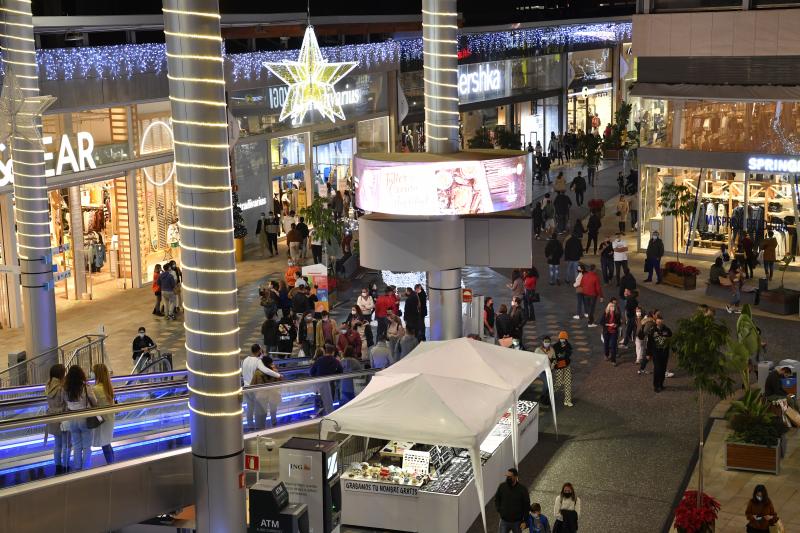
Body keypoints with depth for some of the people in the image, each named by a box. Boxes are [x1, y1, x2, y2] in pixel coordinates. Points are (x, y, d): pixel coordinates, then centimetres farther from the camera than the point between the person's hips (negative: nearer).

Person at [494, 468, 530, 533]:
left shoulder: (522, 489, -14)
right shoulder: (502, 486, -7)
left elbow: (526, 505, -7)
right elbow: (497, 499, 10)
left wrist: (524, 521, -8)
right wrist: (498, 510, -4)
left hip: (517, 521, -1)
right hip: (504, 521, 1)